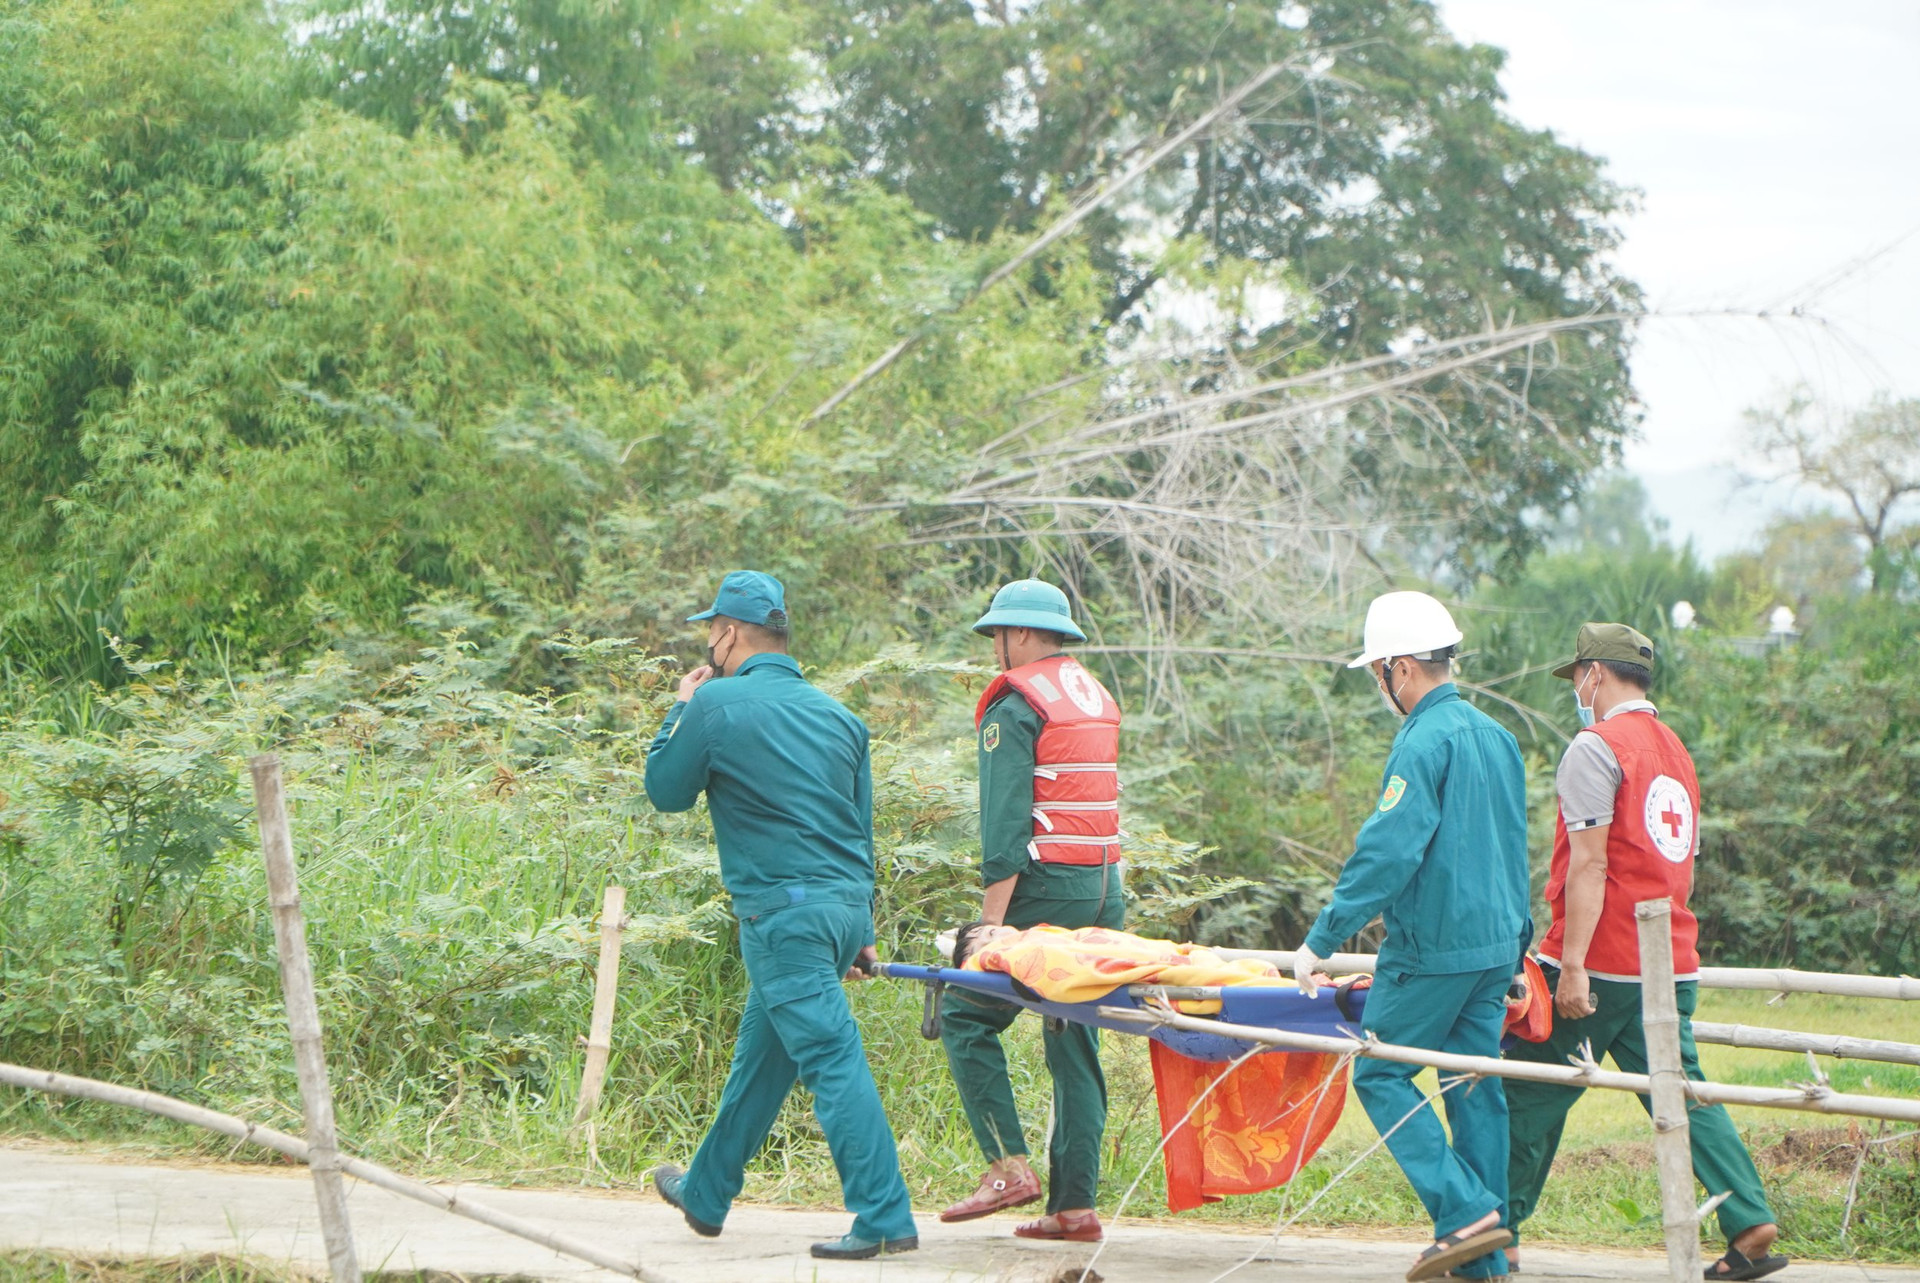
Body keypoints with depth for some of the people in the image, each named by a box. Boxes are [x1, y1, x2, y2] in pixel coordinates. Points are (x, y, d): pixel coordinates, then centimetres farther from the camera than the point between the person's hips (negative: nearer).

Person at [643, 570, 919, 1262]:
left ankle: (885, 1218, -16)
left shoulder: (718, 703, -7)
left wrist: (681, 710, 19)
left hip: (784, 912, -7)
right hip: (846, 903, 7)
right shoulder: (835, 714, 13)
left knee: (832, 1060, -10)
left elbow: (666, 790, 5)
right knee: (759, 1056, 20)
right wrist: (860, 931, 23)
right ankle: (706, 1193, 35)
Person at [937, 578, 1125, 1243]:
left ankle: (1010, 1164, -8)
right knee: (1074, 1040, 8)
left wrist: (992, 916, -16)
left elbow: (1006, 817, -14)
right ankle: (1075, 1204, 5)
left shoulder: (1016, 705, -6)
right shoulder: (1098, 697, 20)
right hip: (1104, 890, 8)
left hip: (1046, 889, -8)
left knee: (966, 1014, 1)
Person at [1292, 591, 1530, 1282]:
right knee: (1475, 1087, 9)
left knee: (1381, 1075, 1)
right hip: (1497, 942, 8)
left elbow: (1388, 851, -20)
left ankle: (1467, 1212, -10)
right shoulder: (1496, 735, 13)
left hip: (1434, 946, -8)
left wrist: (1322, 940, -16)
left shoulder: (1425, 740, -15)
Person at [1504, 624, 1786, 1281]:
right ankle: (1750, 1223, -8)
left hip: (1599, 963, -7)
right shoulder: (1676, 752, 17)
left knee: (1533, 1096, 4)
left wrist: (1572, 964, -19)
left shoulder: (1595, 747, -9)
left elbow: (1590, 864, -16)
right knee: (1683, 1094, 5)